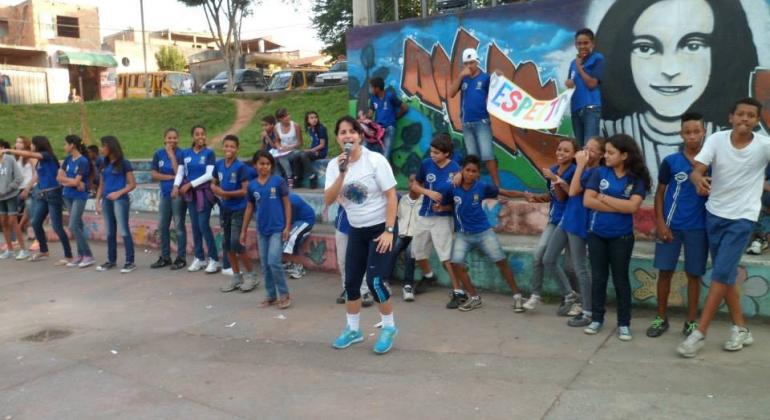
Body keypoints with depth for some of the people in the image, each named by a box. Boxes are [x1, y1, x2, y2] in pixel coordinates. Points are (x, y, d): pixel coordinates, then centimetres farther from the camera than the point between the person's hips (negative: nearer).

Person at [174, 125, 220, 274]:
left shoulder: (209, 153, -4)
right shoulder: (185, 153, 8)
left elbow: (209, 175, -12)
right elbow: (180, 172, 8)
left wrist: (190, 184, -14)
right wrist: (176, 186, -11)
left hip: (204, 192, -4)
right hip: (190, 193, 4)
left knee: (204, 225, -8)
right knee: (195, 226, 8)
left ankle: (214, 259, -1)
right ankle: (199, 258, 17)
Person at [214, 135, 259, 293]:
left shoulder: (240, 166, -13)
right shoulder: (219, 164, 3)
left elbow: (245, 190, -15)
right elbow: (214, 184, 14)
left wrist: (227, 193, -19)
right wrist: (217, 190, -8)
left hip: (238, 210, -6)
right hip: (224, 209, 6)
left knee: (236, 244, -9)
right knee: (227, 244, 9)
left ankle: (252, 275, 7)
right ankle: (236, 277, 22)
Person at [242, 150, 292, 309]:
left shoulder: (278, 181, -7)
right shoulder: (252, 185, 4)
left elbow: (287, 204, -3)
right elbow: (249, 208, 12)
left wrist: (287, 226, -9)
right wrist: (244, 230, 13)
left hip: (277, 229, -4)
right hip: (261, 230, 4)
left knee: (274, 262, -11)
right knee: (265, 265, 9)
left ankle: (284, 294, 5)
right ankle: (271, 296, 21)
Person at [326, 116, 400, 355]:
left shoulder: (375, 160, -14)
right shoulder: (334, 165, -1)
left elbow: (391, 196, -14)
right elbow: (328, 201, -10)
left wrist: (389, 231, -18)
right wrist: (342, 173, -22)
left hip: (380, 228, -5)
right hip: (356, 230, 5)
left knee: (375, 281, -11)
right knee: (351, 281, 7)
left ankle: (389, 328, 11)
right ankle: (353, 329, 26)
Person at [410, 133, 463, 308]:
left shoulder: (455, 169, -13)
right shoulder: (426, 164, -4)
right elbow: (414, 186, 5)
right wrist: (429, 192, -12)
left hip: (442, 218, -5)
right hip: (424, 216, 5)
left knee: (446, 257, -10)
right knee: (418, 252, 18)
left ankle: (459, 292, 0)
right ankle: (428, 276, 46)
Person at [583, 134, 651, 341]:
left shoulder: (637, 179, -5)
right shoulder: (599, 173, -1)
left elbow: (632, 206, -18)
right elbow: (587, 201, -10)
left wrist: (603, 197, -12)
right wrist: (619, 206, -13)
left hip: (621, 237, -2)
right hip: (596, 234, 2)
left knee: (620, 279, 7)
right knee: (598, 278, 10)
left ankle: (624, 323, 17)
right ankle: (597, 318, 23)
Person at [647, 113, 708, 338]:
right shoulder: (671, 162, -1)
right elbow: (659, 194, 2)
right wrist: (660, 223, -6)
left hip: (698, 228, 0)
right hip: (671, 225, 0)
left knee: (693, 275, 7)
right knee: (665, 271, 4)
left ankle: (691, 321, 18)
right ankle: (661, 318, 18)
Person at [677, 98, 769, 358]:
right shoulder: (716, 139, -7)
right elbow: (696, 170, -17)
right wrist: (699, 180, -39)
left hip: (742, 218, -3)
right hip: (714, 214, 3)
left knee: (721, 274, -9)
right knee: (727, 274, 12)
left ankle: (700, 333, -1)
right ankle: (741, 328, 28)